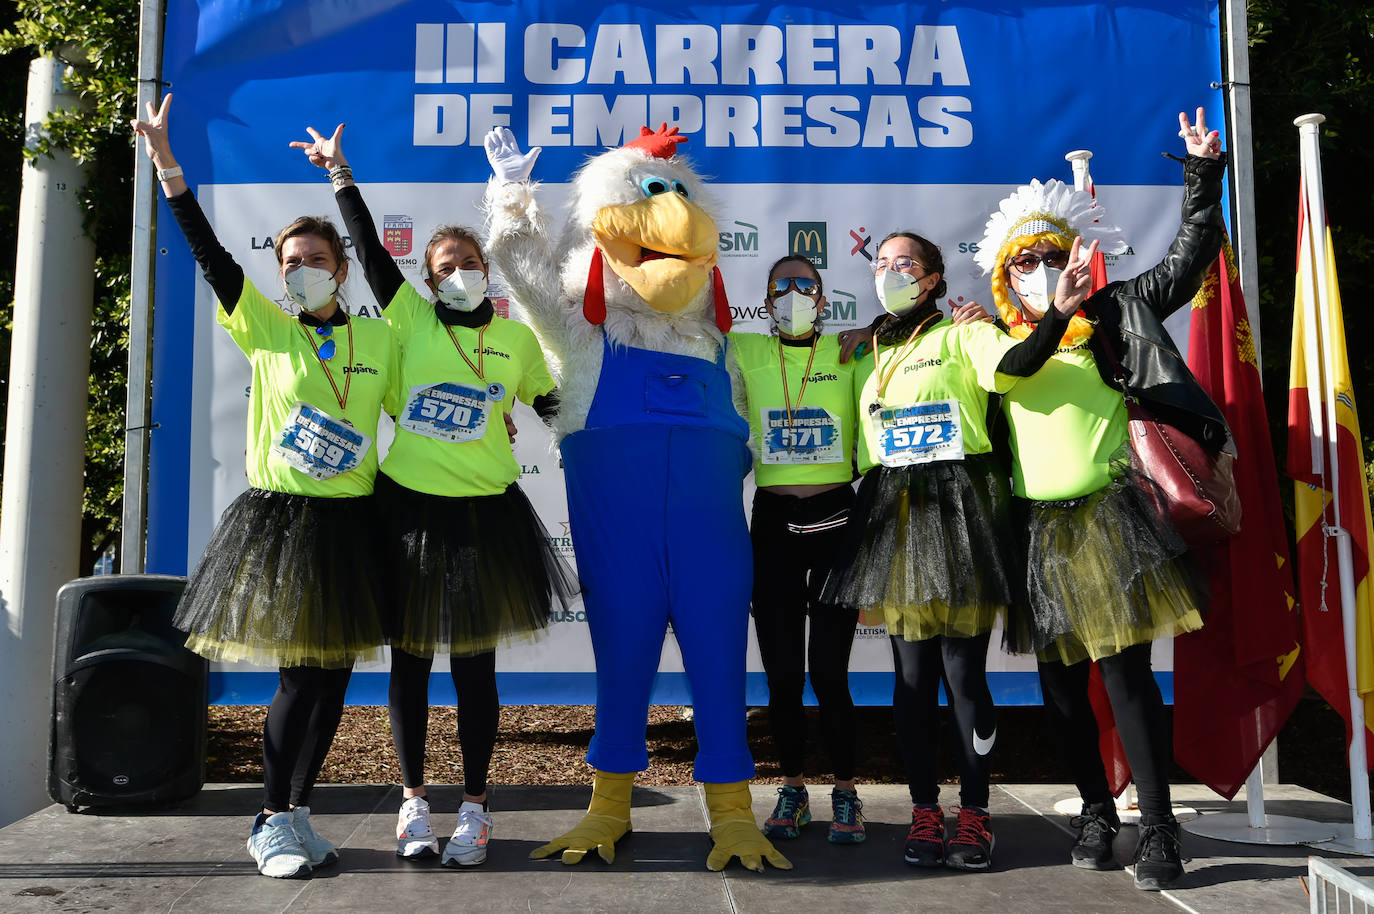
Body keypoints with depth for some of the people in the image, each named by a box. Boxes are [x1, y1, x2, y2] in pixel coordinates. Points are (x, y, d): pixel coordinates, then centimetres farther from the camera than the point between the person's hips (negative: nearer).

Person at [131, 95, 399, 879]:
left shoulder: (379, 338, 8)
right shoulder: (265, 328, 2)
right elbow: (211, 255, -7)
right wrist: (168, 166, -14)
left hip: (350, 522, 3)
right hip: (279, 519, -3)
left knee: (333, 672, 6)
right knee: (299, 673, -4)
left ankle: (297, 811, 21)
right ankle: (271, 823, 13)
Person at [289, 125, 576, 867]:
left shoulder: (517, 339, 7)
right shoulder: (412, 320, 3)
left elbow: (555, 408, 17)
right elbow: (370, 249, 0)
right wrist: (340, 173, 1)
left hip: (483, 515, 0)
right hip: (407, 507, 0)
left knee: (473, 664, 5)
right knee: (409, 658, 8)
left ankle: (474, 807, 18)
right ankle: (413, 799, 24)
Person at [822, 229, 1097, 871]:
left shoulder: (961, 336, 4)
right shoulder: (870, 355, 20)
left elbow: (1015, 363, -18)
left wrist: (1059, 312, -33)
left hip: (957, 507, -4)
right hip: (892, 513, 4)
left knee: (963, 671, -4)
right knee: (912, 673, 3)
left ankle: (974, 815, 7)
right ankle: (925, 813, 12)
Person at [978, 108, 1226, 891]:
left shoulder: (1110, 315, 6)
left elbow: (1190, 257, 8)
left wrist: (1204, 173, 3)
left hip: (1108, 517, -3)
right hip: (1039, 530, 4)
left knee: (1126, 674, -6)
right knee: (1061, 682, 9)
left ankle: (1160, 831, 5)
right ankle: (1097, 811, 26)